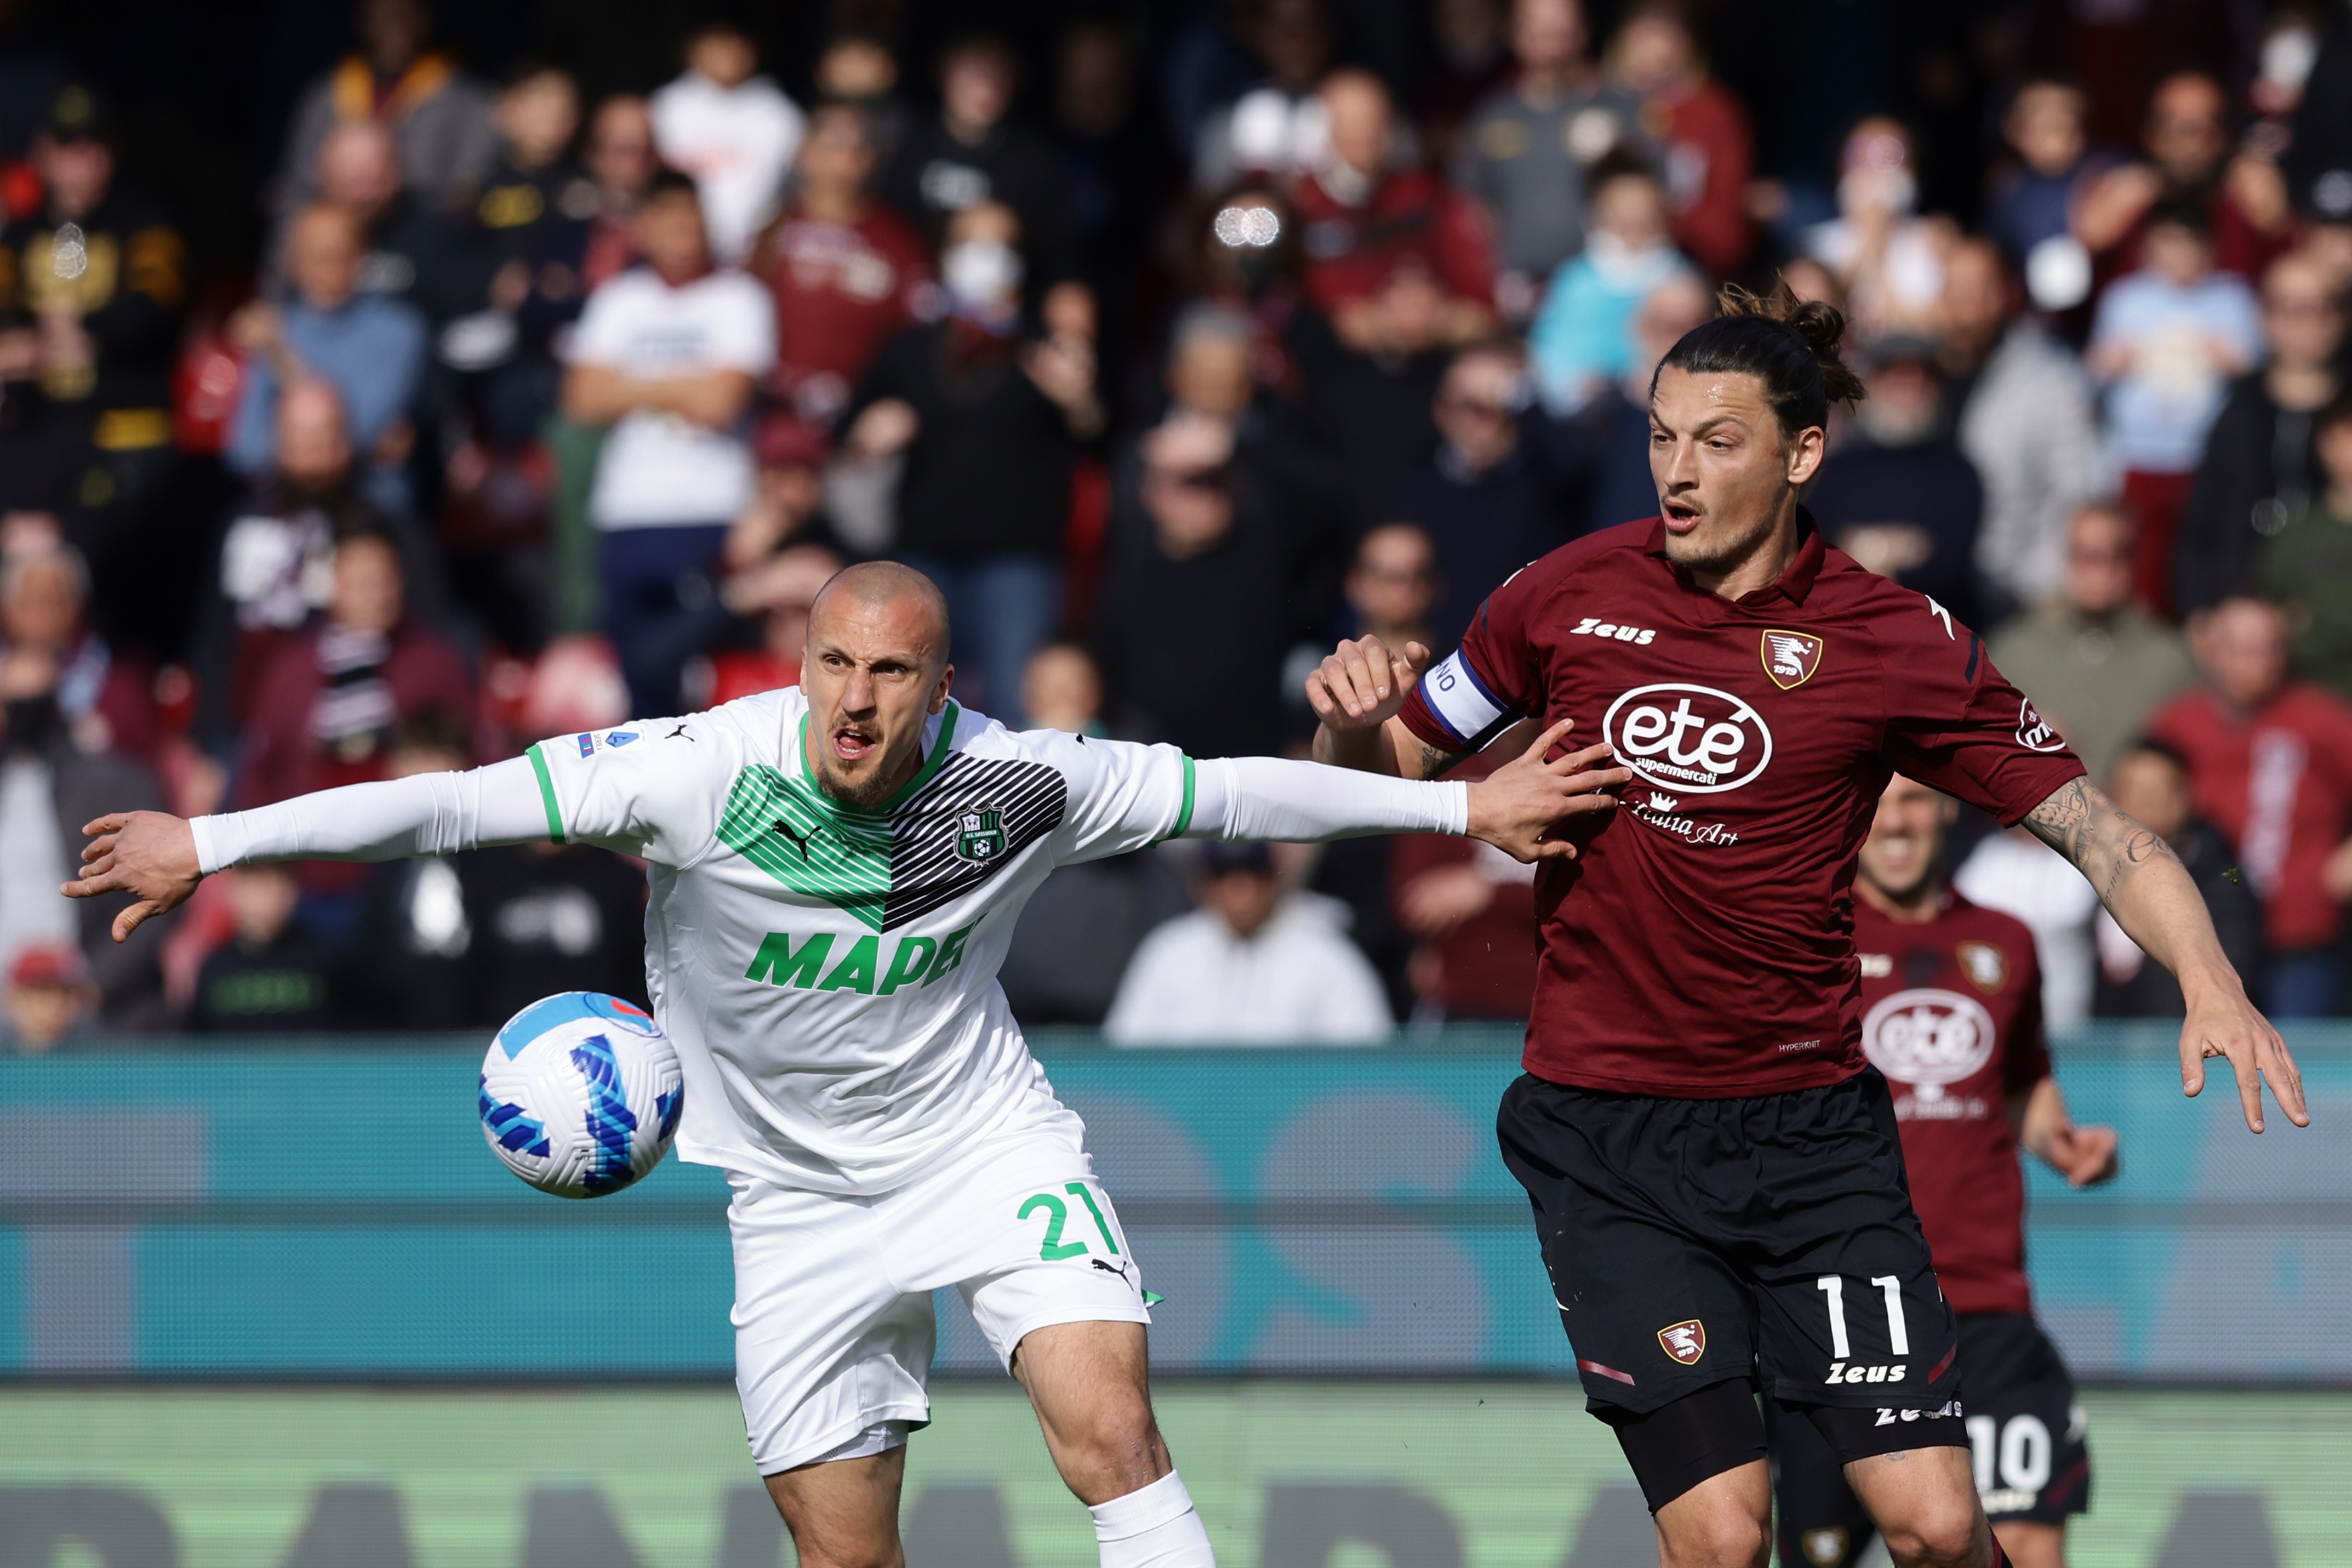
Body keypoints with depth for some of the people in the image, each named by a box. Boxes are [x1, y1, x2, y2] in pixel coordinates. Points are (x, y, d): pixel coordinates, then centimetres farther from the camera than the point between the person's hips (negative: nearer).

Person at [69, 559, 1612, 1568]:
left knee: (1107, 1427, -23)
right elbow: (457, 804, -20)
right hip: (802, 1191, 1)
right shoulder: (704, 770, -19)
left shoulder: (1017, 781, -14)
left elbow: (1227, 791, -2)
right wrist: (210, 843, -25)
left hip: (990, 1143, -1)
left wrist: (1462, 805, 2)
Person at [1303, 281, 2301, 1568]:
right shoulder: (1567, 596, 1)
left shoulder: (1900, 643, -3)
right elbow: (1389, 770, 13)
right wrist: (1356, 721, -11)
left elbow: (2095, 828, -2)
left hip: (1810, 1124, 0)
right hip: (1605, 1143, 0)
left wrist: (2210, 983, -19)